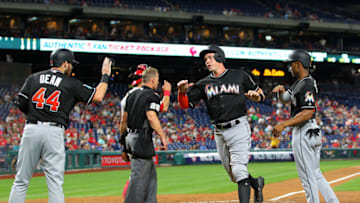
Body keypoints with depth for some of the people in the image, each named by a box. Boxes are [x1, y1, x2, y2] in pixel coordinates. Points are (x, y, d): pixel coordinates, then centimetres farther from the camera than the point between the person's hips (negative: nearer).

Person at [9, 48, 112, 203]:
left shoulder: (33, 78, 12)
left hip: (31, 129, 3)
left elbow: (21, 103, 7)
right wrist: (105, 76, 18)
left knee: (21, 181, 7)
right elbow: (97, 97, 4)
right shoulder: (71, 84, 4)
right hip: (54, 132, -3)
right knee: (55, 183, -1)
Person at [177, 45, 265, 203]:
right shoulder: (204, 83, 9)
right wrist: (182, 91, -20)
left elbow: (260, 94, 12)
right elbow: (184, 104, 0)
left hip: (239, 129, -4)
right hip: (219, 133, 5)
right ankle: (256, 184, 40)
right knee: (233, 175, 14)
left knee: (239, 171, -15)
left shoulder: (240, 76, 4)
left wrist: (256, 96, -12)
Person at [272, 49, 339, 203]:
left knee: (307, 176, -5)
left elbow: (308, 113, -25)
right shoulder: (299, 82, 16)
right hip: (313, 133, 11)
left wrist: (284, 124, -28)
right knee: (315, 174, 15)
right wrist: (281, 90, 3)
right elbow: (285, 99, 26)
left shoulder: (307, 85, -16)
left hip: (304, 132, -11)